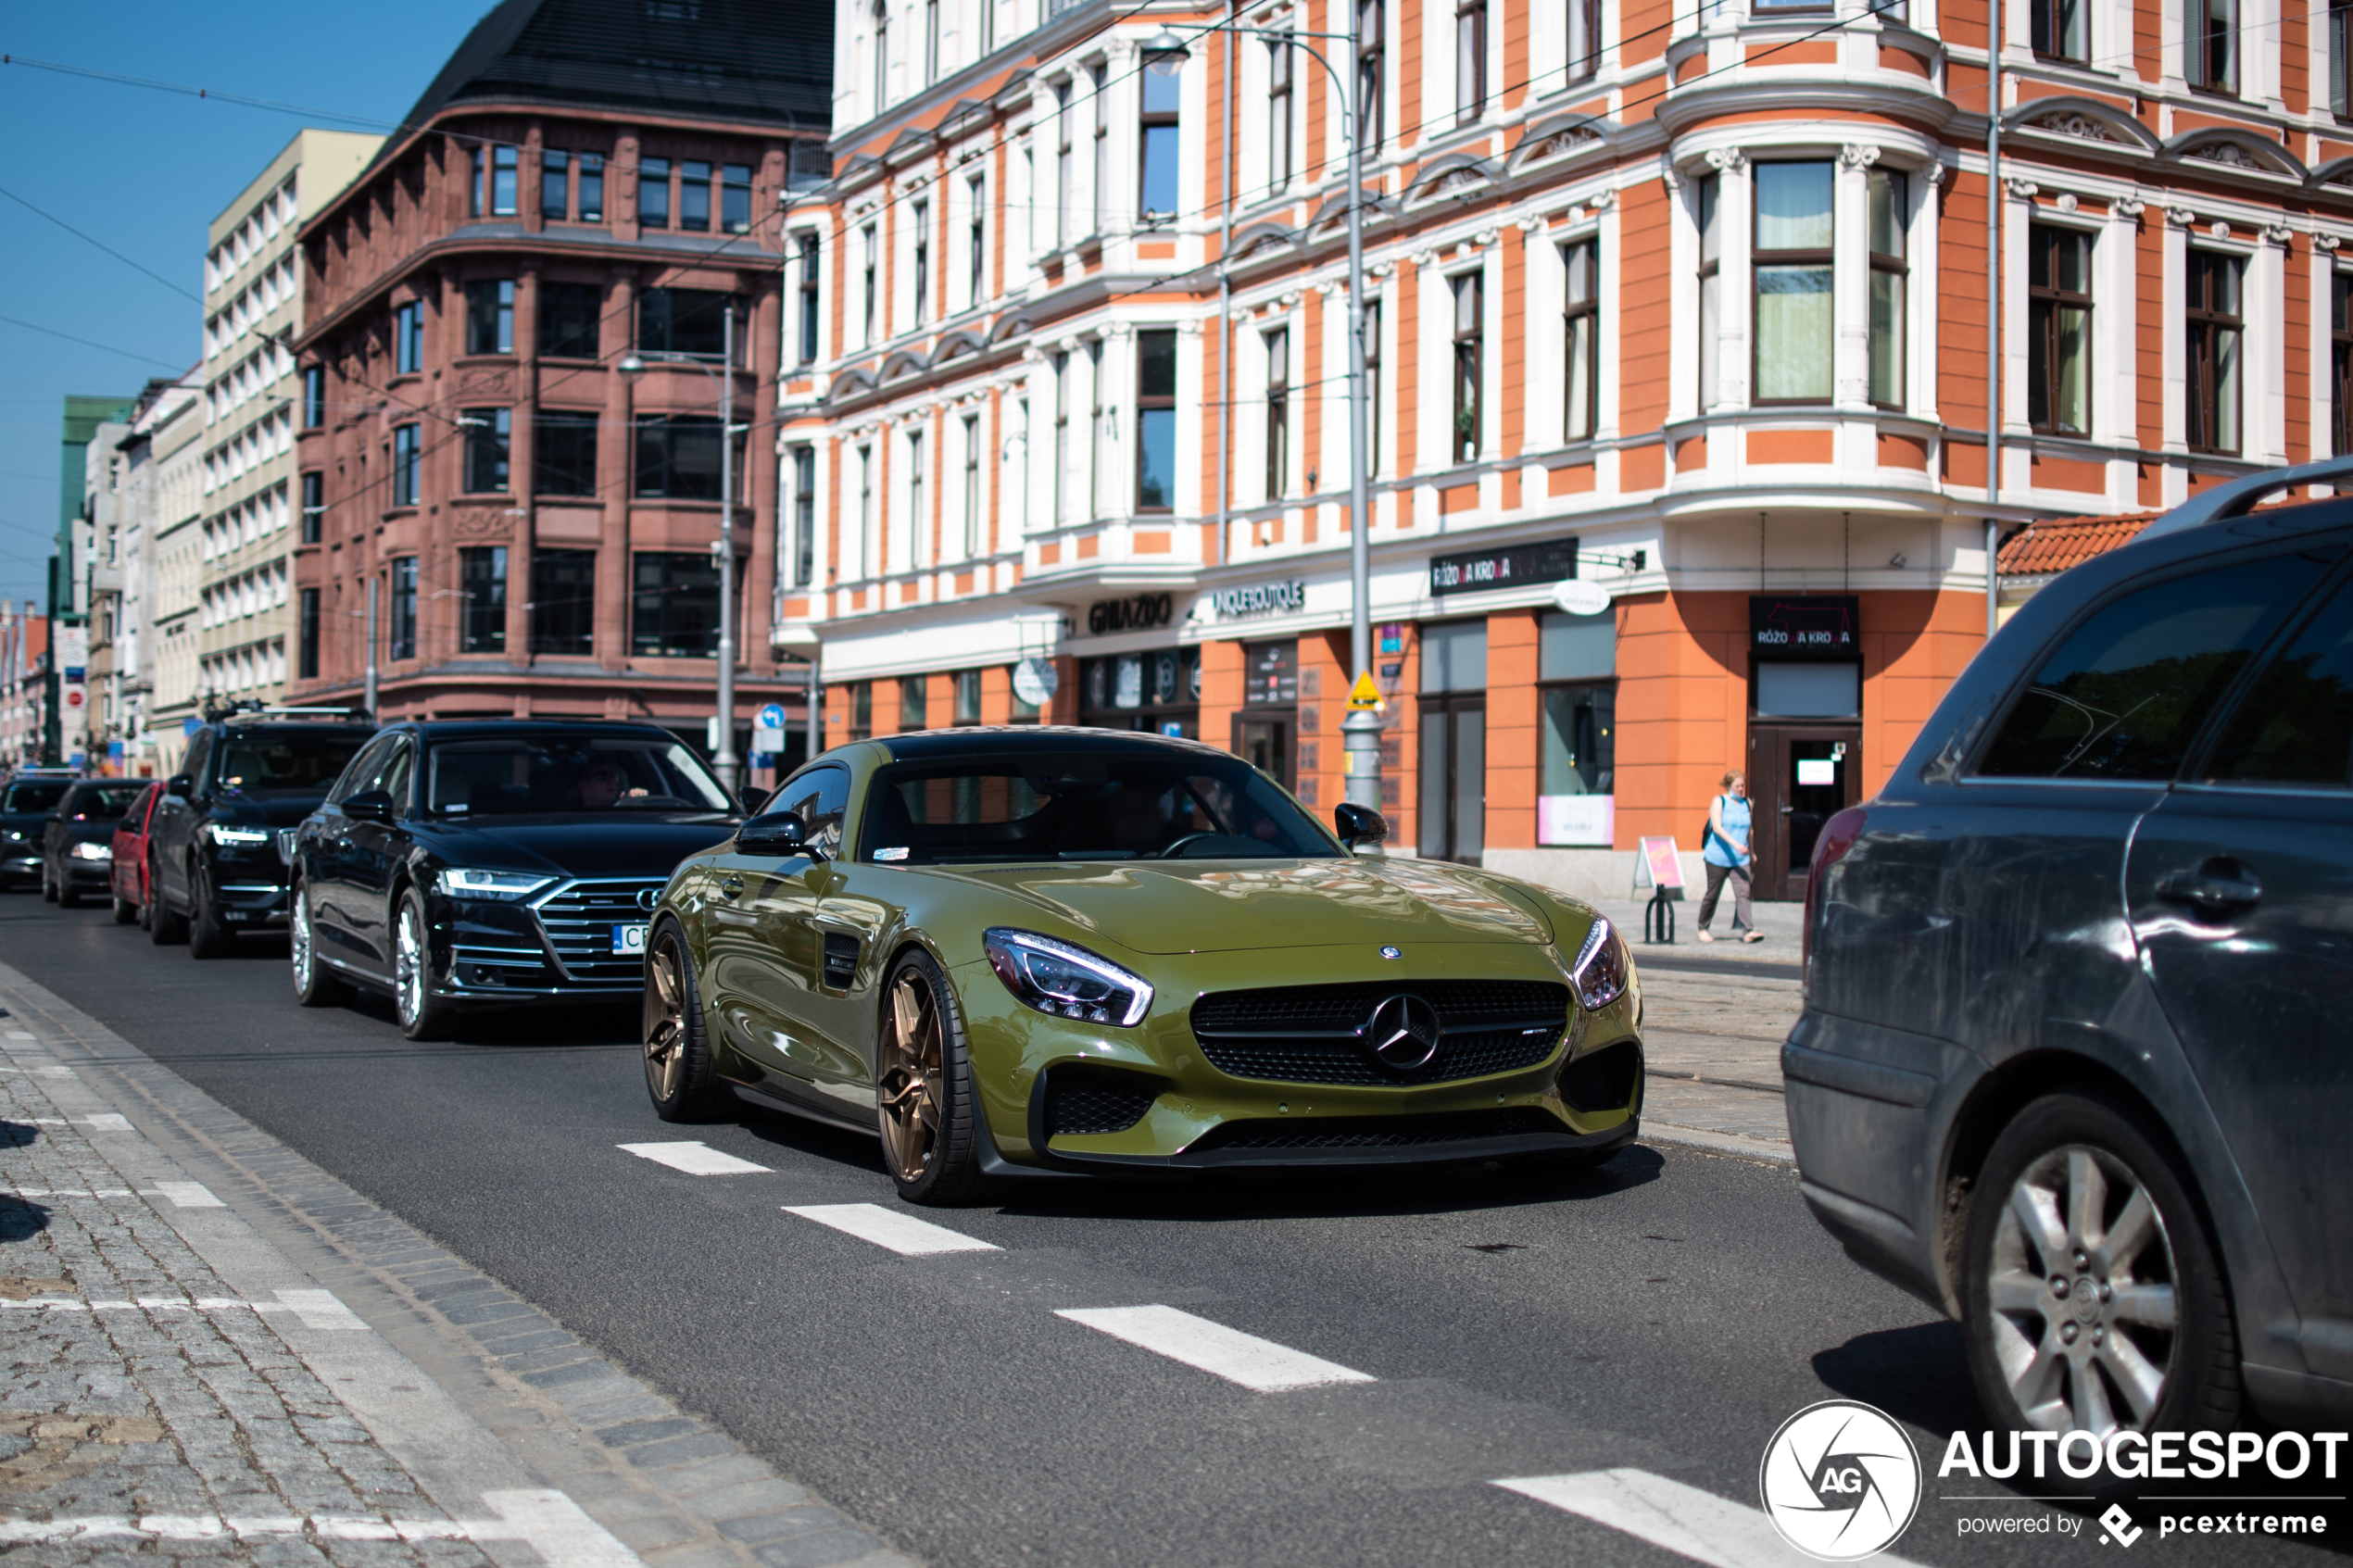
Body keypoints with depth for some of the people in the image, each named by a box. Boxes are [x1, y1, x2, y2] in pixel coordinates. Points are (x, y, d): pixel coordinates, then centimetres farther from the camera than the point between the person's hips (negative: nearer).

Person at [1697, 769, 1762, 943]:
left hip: (1740, 859, 4)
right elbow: (1717, 828, -17)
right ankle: (1702, 928, 23)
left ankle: (1746, 931, -19)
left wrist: (1752, 854, 29)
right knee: (1712, 894, 6)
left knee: (1743, 892, -12)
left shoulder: (1747, 804, 11)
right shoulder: (1719, 802, -4)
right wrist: (1735, 844, -29)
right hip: (1718, 857, -4)